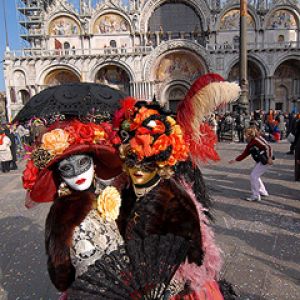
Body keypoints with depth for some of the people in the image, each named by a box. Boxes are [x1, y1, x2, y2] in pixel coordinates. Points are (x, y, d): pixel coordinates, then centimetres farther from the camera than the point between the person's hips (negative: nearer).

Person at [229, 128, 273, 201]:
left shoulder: (256, 140, -14)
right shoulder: (250, 145, 13)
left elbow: (267, 147, -20)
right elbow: (244, 154, 15)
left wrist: (269, 158, -25)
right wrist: (235, 160, 13)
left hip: (265, 161, -9)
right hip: (260, 161, 9)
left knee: (253, 176, -8)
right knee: (255, 176, 18)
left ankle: (255, 196, 1)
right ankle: (263, 192, 33)